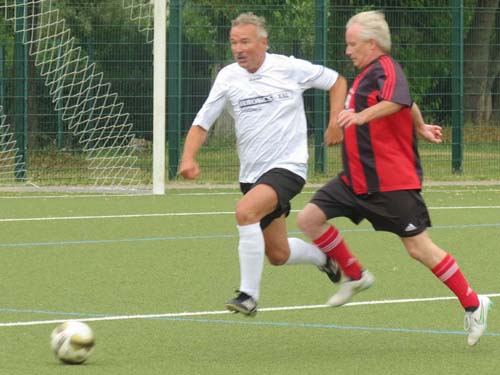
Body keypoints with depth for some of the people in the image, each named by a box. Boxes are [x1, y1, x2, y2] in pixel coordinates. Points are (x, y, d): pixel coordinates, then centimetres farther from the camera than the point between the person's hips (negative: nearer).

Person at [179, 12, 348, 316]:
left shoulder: (289, 68, -7)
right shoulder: (228, 77, 1)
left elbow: (337, 81, 7)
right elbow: (202, 123, 2)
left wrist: (336, 122, -5)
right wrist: (189, 157, -16)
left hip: (287, 166, -5)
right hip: (252, 174, 5)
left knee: (245, 211, -31)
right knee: (278, 255, 11)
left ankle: (249, 295, -23)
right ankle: (323, 257, 44)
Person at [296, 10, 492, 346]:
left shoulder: (386, 69, -15)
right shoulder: (368, 74, 15)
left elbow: (398, 101, -39)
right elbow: (410, 106, 30)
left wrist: (361, 116, -53)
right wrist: (420, 127, 43)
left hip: (391, 182, -9)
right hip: (357, 178, 9)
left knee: (418, 248, -5)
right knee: (310, 218, -3)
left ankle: (473, 305, 9)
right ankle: (355, 276, 14)